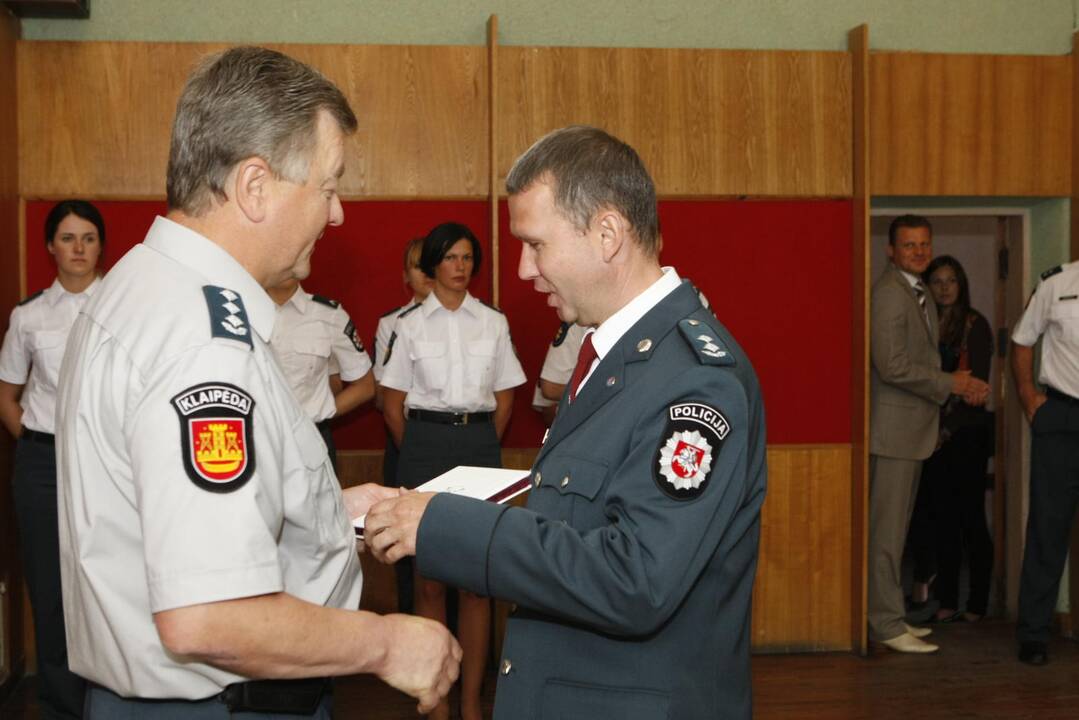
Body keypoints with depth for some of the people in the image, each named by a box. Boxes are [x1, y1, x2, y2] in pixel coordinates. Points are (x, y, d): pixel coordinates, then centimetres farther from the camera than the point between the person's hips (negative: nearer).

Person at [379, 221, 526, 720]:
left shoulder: (493, 322, 7)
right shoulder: (409, 325, 2)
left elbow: (504, 399, 12)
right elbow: (392, 404, 5)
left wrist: (483, 447, 9)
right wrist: (417, 454, 7)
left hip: (479, 443, 1)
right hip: (424, 442, -1)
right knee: (429, 576, 3)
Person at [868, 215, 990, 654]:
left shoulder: (919, 293, 17)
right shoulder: (889, 293, -15)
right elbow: (893, 366, -22)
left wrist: (962, 385, 5)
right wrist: (951, 384, -13)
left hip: (913, 425, 10)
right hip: (894, 425, -10)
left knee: (895, 526, 15)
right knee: (887, 529, -4)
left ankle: (887, 613, 24)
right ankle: (886, 624, 3)